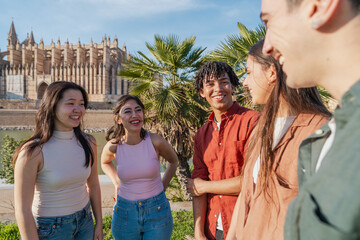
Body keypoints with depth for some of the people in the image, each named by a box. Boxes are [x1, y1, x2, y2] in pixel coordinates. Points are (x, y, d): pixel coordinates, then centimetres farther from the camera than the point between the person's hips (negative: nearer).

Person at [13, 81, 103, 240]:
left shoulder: (88, 143, -6)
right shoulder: (33, 151, -22)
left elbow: (93, 185, 5)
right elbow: (23, 211, -18)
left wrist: (99, 224, 8)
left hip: (84, 222, 5)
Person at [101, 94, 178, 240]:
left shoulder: (155, 141, -15)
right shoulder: (113, 146, -11)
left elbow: (173, 161, 6)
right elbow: (105, 163, 13)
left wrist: (163, 186, 2)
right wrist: (116, 183, 2)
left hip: (157, 211, -1)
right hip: (125, 213, 1)